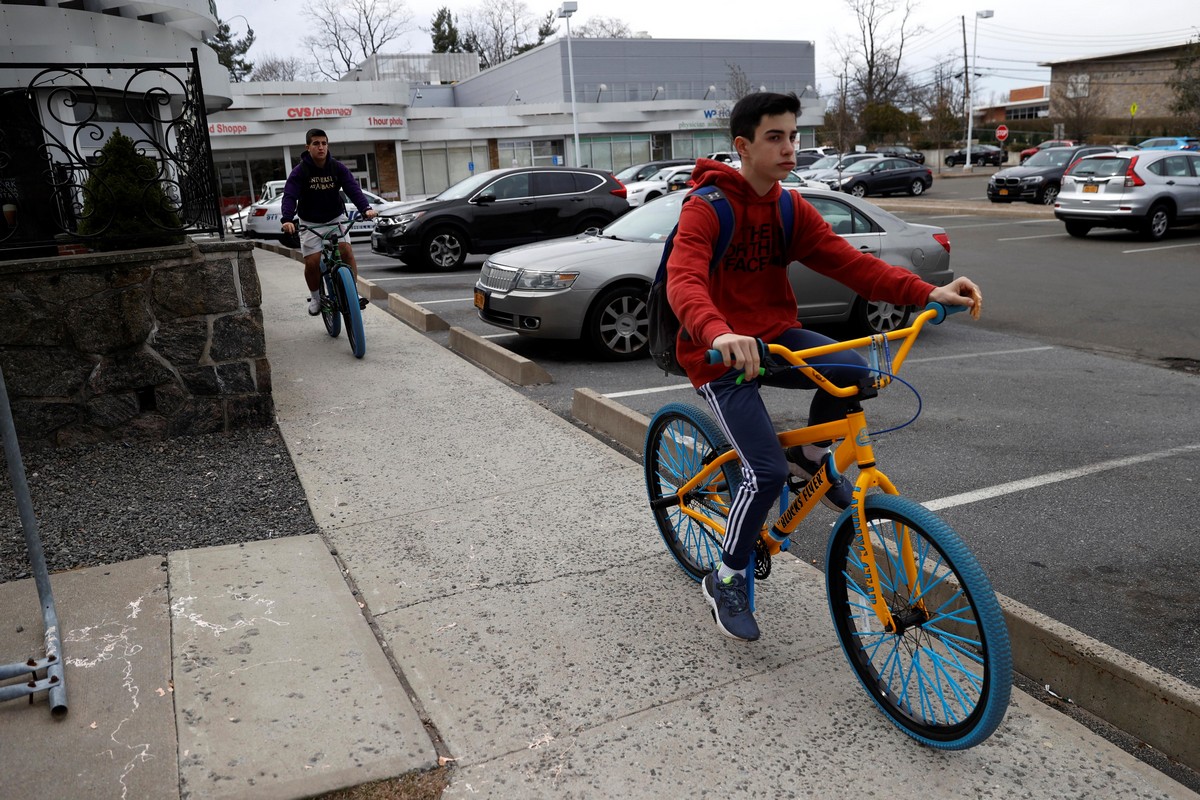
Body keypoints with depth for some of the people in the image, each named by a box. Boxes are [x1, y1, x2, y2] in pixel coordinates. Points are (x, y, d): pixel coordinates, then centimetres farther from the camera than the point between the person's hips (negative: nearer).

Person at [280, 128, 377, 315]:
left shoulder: (338, 168, -9)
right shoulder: (300, 172, -14)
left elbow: (353, 189, -21)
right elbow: (289, 197, -25)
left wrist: (366, 208, -40)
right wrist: (287, 219, -44)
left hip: (335, 218, 1)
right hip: (310, 222, -1)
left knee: (346, 250, -21)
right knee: (312, 262, -11)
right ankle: (315, 298, 15)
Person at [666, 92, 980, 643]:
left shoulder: (790, 210, 5)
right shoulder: (706, 208, -16)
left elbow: (846, 262, -3)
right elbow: (684, 281, -33)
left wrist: (927, 292, -16)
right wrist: (718, 333, -54)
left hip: (775, 335, 6)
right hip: (720, 352, -6)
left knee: (852, 369, -22)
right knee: (766, 472, -17)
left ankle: (811, 457, 8)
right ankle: (726, 581, 6)